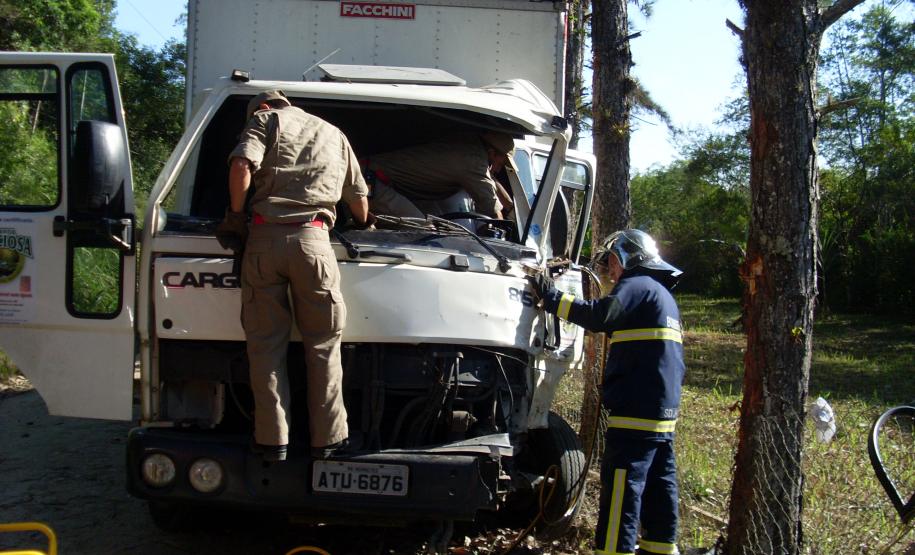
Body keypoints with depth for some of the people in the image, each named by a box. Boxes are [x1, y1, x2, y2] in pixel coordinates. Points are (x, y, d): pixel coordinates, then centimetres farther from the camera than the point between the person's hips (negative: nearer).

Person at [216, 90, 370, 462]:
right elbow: (358, 197, 31)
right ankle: (328, 438, 9)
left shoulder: (265, 119, 15)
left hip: (265, 237, -2)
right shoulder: (334, 134, 27)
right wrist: (366, 228, 50)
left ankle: (272, 439, 5)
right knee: (323, 344, 7)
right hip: (312, 239, 2)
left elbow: (241, 166, -6)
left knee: (265, 343, 4)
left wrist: (235, 215, 6)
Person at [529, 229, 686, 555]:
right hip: (664, 411, 10)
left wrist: (552, 299, -18)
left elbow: (599, 316, -23)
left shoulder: (637, 286, -7)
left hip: (637, 410, -10)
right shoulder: (662, 295, 25)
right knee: (659, 486, 13)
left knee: (622, 488, -11)